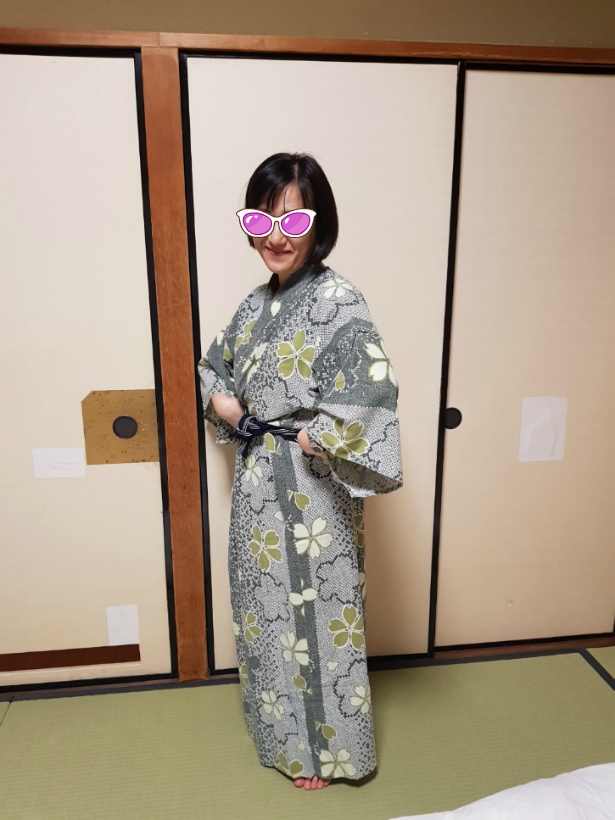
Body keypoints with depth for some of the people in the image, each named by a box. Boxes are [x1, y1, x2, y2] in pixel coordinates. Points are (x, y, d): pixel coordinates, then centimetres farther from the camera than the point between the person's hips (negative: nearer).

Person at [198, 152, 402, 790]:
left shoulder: (338, 303, -18)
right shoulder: (258, 303, 6)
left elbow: (373, 393, -31)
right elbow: (212, 366, 19)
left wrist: (309, 436, -19)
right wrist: (226, 406, 0)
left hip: (312, 493, -7)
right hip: (258, 485, 8)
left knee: (315, 614, 11)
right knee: (266, 606, 23)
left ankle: (322, 745, 38)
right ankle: (279, 722, 50)